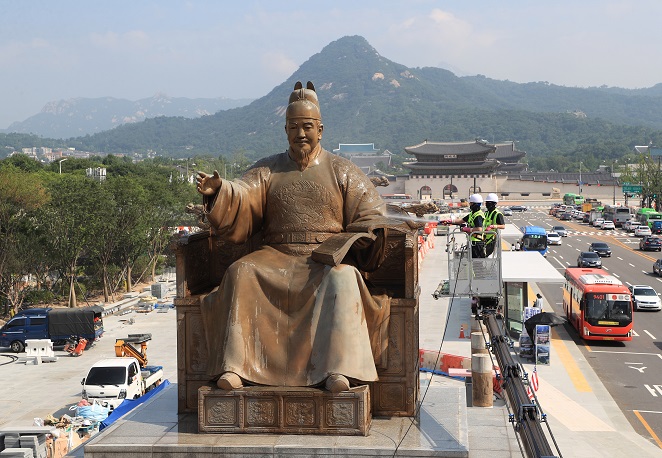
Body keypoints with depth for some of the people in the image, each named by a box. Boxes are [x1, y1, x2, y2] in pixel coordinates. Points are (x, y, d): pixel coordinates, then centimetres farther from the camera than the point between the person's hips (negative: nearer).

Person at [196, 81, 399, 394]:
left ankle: (337, 371, -43)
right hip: (277, 256, 2)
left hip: (328, 257, -1)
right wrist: (219, 191, -24)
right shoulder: (267, 169, 15)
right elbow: (242, 198, -2)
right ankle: (234, 368, -33)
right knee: (240, 273, -27)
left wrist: (371, 233, -15)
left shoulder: (342, 171, 12)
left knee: (341, 277, -35)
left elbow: (369, 214, 8)